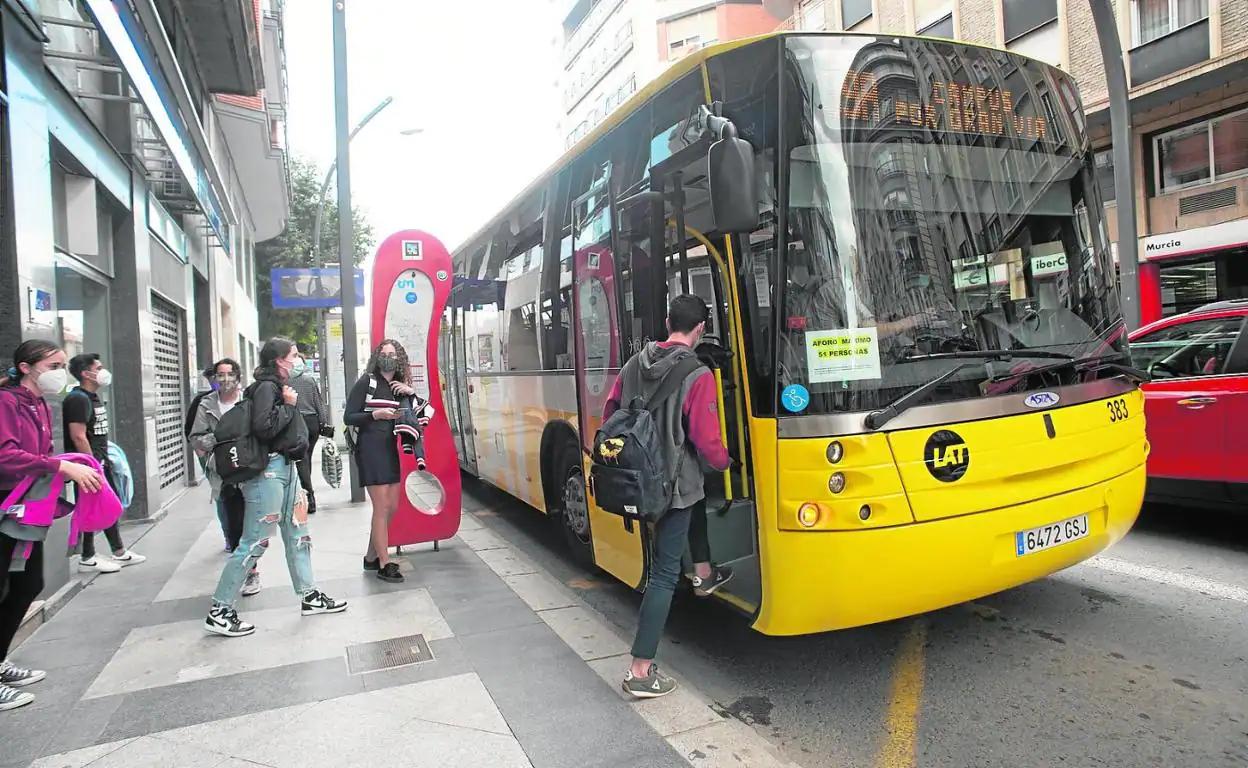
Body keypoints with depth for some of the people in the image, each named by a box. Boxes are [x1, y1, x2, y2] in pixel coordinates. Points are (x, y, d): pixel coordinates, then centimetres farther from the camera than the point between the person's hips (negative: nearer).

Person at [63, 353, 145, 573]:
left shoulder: (94, 397, 14)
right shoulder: (78, 398, -16)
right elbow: (78, 436, -22)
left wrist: (104, 458, 17)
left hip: (101, 461, 10)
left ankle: (119, 553, 23)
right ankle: (87, 559, 9)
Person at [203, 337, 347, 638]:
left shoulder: (280, 387, 15)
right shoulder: (266, 387, -12)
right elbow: (263, 428, -23)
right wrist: (288, 405, -14)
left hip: (285, 467, 10)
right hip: (268, 469, -10)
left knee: (297, 534, 14)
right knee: (254, 542, -5)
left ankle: (309, 596, 23)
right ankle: (219, 612, 4)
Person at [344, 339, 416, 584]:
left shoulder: (400, 386, 12)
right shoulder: (366, 382, -4)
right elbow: (348, 417, -6)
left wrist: (412, 392, -2)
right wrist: (376, 415, -20)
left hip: (390, 450, 7)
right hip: (370, 450, -7)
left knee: (392, 507, 10)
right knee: (381, 507, -7)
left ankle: (371, 557, 24)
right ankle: (384, 565, 0)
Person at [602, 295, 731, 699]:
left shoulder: (635, 363, 1)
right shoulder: (698, 375, -17)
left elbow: (609, 415, 8)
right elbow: (707, 441, -17)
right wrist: (725, 462, 4)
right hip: (672, 484, -7)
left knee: (697, 498, 34)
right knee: (664, 574, 2)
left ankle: (704, 573, 49)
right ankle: (640, 671, 5)